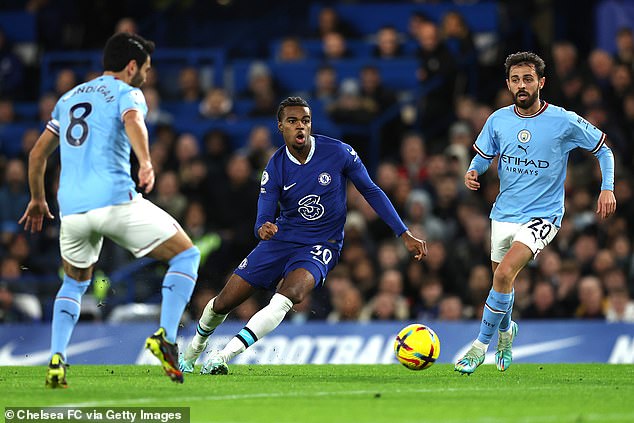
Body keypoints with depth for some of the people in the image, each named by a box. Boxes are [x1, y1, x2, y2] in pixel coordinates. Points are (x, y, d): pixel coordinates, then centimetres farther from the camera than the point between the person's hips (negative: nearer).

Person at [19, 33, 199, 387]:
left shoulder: (69, 98, 23)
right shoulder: (127, 93, 4)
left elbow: (38, 154, 27)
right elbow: (133, 122, -21)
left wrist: (38, 200, 40)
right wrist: (146, 163, -37)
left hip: (71, 208, 6)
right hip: (116, 201, -6)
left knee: (75, 284, 28)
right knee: (187, 255, 9)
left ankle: (56, 360, 7)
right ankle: (165, 337, -9)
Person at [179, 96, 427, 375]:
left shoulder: (338, 153, -12)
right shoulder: (275, 168, -8)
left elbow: (372, 192, -1)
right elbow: (263, 218, -10)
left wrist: (405, 235, -4)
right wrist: (262, 229, -37)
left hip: (321, 246, -3)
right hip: (281, 238, 3)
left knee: (290, 294, -34)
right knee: (223, 302, 1)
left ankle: (226, 354, -38)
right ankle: (194, 349, 33)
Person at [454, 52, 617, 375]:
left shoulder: (564, 121, -11)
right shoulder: (498, 120, -2)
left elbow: (603, 149, 2)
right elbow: (482, 156, 13)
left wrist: (607, 188, -9)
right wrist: (472, 172, -9)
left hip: (542, 215, -5)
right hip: (504, 213, 5)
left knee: (504, 274, -23)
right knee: (501, 279, 15)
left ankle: (481, 345, -10)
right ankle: (506, 329, 48)